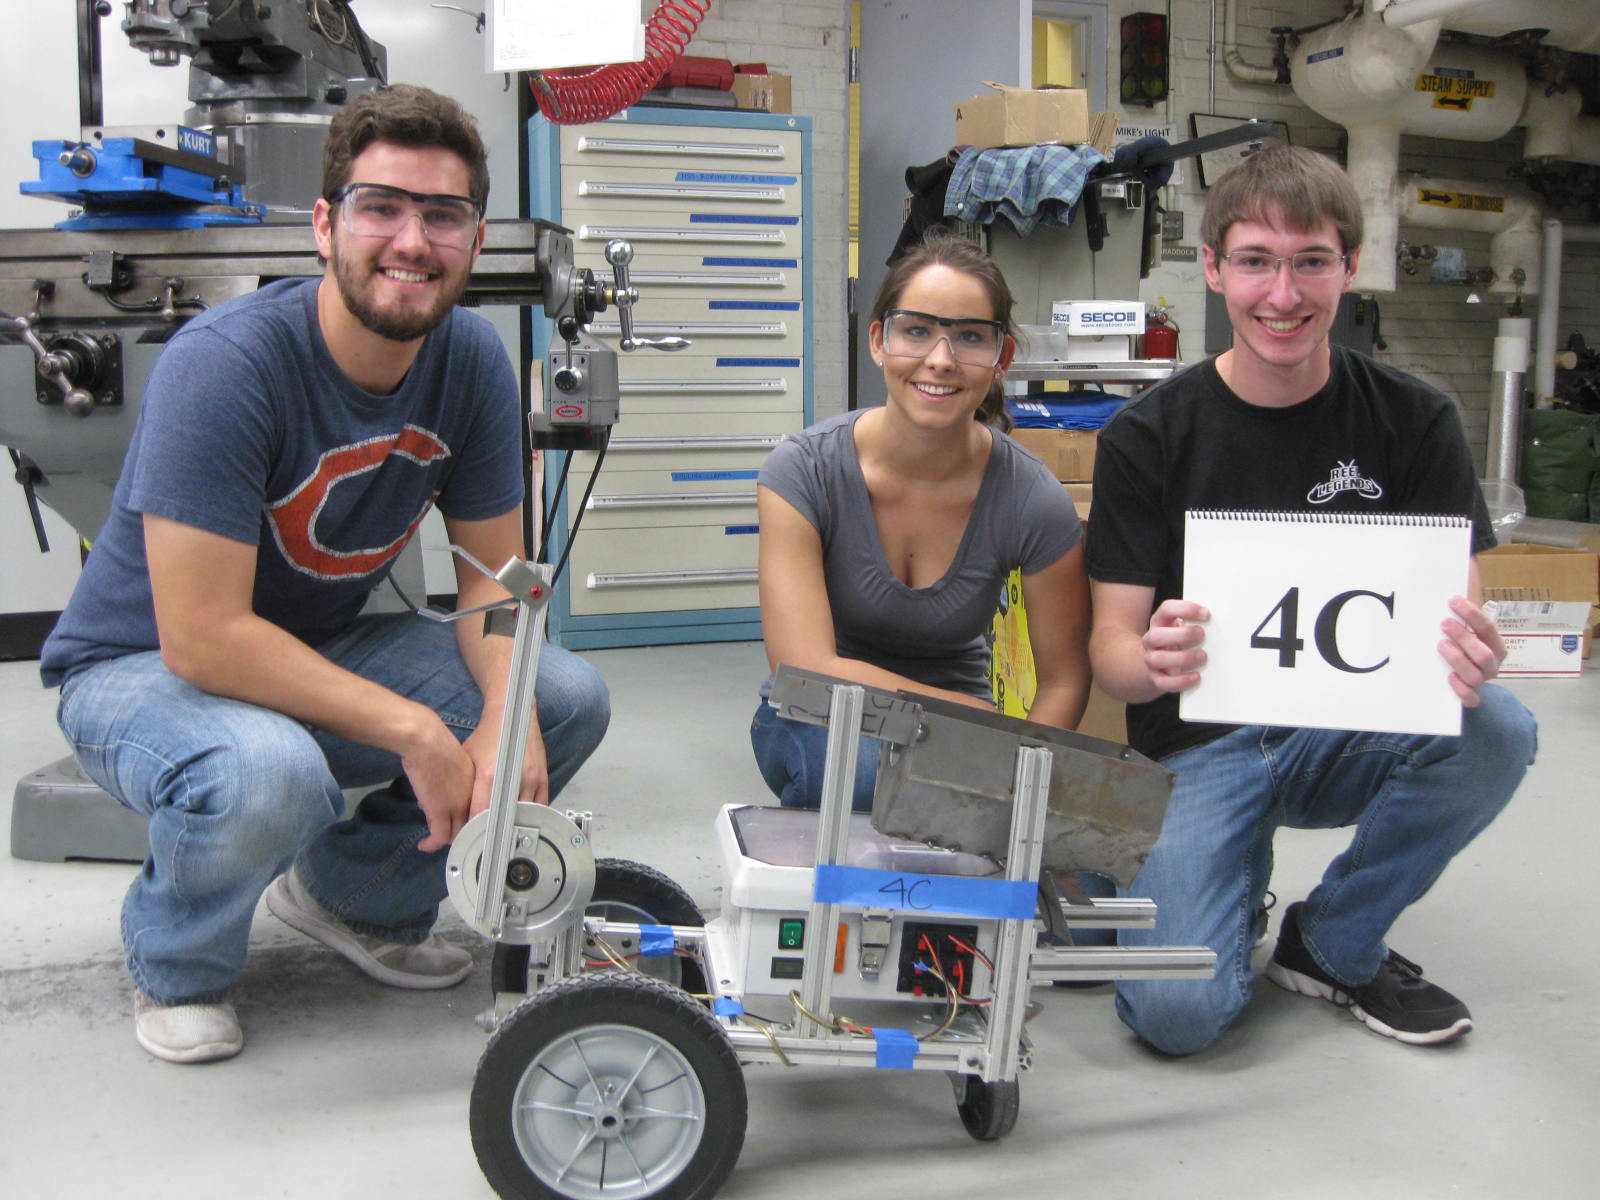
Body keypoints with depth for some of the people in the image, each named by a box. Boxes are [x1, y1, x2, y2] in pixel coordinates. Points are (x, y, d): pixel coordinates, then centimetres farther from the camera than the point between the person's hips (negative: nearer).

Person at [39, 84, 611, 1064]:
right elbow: (203, 639, -31)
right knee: (268, 774, -39)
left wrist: (506, 713, -25)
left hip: (330, 650, 6)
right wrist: (412, 730, -31)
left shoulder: (472, 359, -10)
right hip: (142, 665, -5)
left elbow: (494, 571, -4)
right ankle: (178, 968, -2)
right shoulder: (225, 363, -28)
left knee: (570, 697, -13)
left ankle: (360, 897, 10)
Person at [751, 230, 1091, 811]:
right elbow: (807, 671, -24)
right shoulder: (805, 468, -20)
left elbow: (1064, 680, -3)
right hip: (816, 723, -2)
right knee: (868, 772, -34)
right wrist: (982, 719, -22)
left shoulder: (1033, 501, -16)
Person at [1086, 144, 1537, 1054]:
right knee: (1179, 1012, -22)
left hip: (1351, 730, 3)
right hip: (1198, 744, -2)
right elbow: (1111, 647, -9)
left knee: (1497, 730, -30)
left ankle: (1333, 944, -3)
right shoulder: (1148, 436, -7)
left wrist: (1469, 654, -30)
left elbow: (1453, 613, -4)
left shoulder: (1415, 421, -3)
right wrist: (1154, 662, -34)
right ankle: (1240, 882, 15)